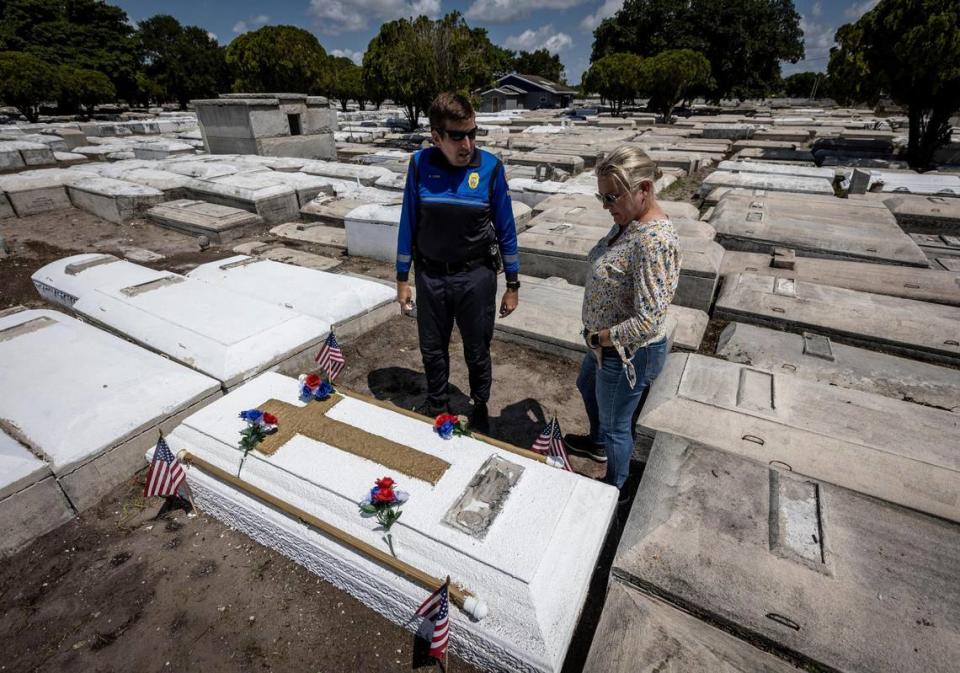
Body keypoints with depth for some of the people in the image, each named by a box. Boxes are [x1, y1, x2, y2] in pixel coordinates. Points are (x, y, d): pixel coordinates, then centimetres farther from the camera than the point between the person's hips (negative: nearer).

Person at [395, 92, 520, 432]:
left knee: (477, 352, 12)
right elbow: (409, 224, 2)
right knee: (432, 349, 17)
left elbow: (505, 228, -3)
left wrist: (512, 285, -1)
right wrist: (402, 278, 4)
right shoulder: (419, 165, -7)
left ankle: (479, 407, 39)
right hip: (430, 275, 2)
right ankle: (437, 405, 43)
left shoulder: (490, 167, -10)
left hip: (476, 276, -1)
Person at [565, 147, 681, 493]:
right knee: (587, 386, 32)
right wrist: (598, 337, 5)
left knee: (616, 426, 13)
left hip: (628, 353, -10)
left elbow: (648, 322, -33)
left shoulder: (654, 241, -31)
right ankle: (597, 443, 61)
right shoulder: (630, 221, -2)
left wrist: (598, 338, -19)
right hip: (607, 342, 10)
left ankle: (614, 490, 41)